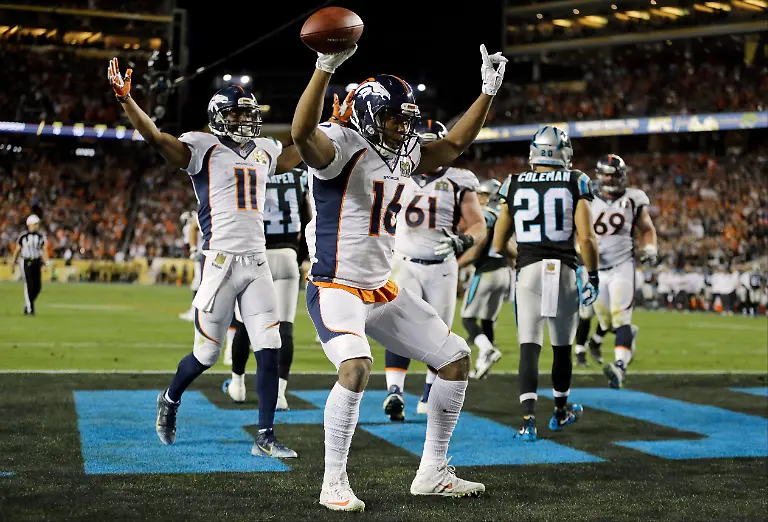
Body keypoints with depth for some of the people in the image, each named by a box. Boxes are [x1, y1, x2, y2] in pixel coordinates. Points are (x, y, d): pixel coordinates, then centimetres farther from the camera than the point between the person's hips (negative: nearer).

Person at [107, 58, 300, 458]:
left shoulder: (264, 151, 15)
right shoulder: (203, 147, -3)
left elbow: (300, 151, 35)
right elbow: (157, 138, -17)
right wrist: (125, 99, -30)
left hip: (258, 263, 5)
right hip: (221, 262, -5)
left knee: (269, 351, -4)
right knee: (207, 355, 4)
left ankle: (265, 437, 2)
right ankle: (170, 399, 34)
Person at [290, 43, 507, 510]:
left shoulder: (402, 156, 8)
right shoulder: (341, 145, -16)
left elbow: (454, 145, 22)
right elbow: (303, 132, -38)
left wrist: (489, 92, 15)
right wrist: (326, 67, -47)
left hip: (384, 290, 9)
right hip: (336, 290, -9)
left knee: (455, 357, 9)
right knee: (356, 368, -32)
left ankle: (433, 473, 19)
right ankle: (334, 483, -13)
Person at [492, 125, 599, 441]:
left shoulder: (514, 186, 6)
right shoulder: (575, 184, 1)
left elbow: (498, 244, 9)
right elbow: (586, 238, -6)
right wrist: (593, 277, 5)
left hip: (528, 271, 0)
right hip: (564, 272, 0)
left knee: (529, 348, -2)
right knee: (562, 346, 16)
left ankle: (529, 420, -14)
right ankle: (561, 411, 33)